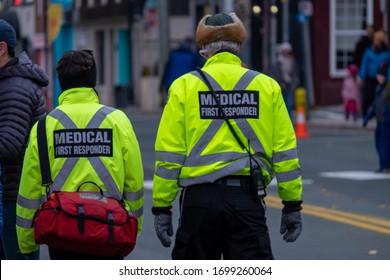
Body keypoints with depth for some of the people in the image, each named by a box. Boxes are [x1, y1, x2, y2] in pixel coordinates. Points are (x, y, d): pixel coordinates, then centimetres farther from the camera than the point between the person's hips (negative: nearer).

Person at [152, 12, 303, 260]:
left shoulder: (184, 86, 2)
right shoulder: (266, 86, 5)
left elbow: (169, 153, -2)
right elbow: (285, 151, 4)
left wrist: (162, 206, 3)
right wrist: (292, 203, 10)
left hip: (200, 199, 0)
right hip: (248, 199, 0)